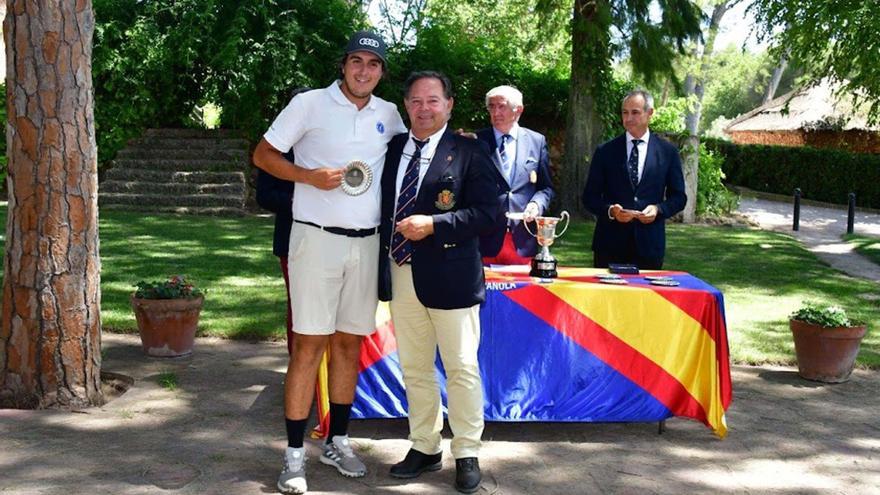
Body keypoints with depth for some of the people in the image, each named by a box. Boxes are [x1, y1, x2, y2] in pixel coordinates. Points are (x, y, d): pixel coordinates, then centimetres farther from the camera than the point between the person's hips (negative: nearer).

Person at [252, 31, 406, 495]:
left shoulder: (388, 114, 9)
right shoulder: (310, 104, -4)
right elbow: (263, 154, -2)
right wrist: (310, 175, -17)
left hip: (366, 243, 5)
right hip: (318, 239, -4)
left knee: (349, 344, 11)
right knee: (309, 345, -4)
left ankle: (337, 442, 23)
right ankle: (294, 455, 4)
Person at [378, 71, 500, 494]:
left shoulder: (469, 153, -5)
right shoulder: (392, 149, 10)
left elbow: (485, 212, -11)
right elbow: (382, 205, 15)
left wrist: (433, 225, -19)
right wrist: (382, 262, 2)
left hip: (449, 276, -5)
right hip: (400, 274, 5)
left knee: (461, 368, 3)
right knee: (414, 369, 13)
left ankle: (467, 454, 15)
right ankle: (424, 447, 27)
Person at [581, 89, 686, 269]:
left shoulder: (668, 151, 5)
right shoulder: (605, 151, 4)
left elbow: (678, 197, 9)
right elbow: (590, 197, 5)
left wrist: (658, 209, -10)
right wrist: (610, 210, -13)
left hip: (649, 245, 0)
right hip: (610, 244, 0)